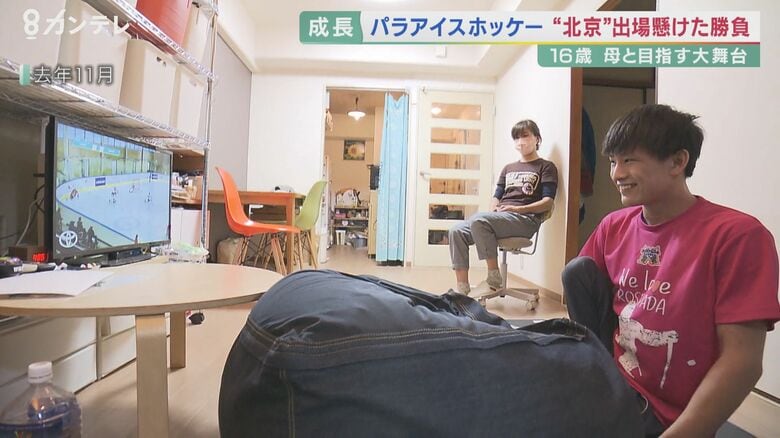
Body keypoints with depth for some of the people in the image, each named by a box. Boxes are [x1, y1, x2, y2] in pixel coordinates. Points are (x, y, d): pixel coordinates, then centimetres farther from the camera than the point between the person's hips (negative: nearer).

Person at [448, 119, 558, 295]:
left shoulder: (546, 167, 10)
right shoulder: (508, 168, 29)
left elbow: (547, 202, -2)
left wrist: (518, 208, -15)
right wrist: (493, 208, -2)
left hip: (525, 219, -6)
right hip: (499, 217, 6)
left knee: (479, 220, -34)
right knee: (457, 231, -19)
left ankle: (493, 275, -23)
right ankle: (462, 287, -18)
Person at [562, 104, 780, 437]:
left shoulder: (737, 235, -16)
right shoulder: (614, 226, 1)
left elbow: (742, 361, -19)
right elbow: (577, 295, 6)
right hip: (609, 378, 6)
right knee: (578, 270, -9)